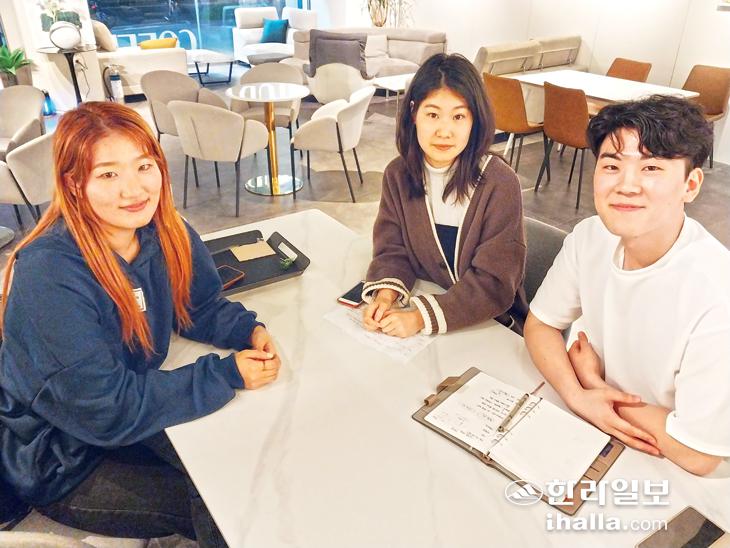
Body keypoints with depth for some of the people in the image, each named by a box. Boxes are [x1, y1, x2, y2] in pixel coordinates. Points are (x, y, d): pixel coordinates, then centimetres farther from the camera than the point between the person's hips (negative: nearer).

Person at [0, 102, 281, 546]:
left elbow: (199, 306, 3)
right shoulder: (49, 275, -31)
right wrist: (227, 375, -28)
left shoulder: (161, 231, -12)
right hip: (62, 462, -5)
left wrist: (249, 330, -18)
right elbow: (106, 411, -29)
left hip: (133, 408, 6)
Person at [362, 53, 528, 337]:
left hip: (491, 325, -3)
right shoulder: (398, 175, -3)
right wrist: (386, 294, -20)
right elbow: (392, 250, 1)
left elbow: (494, 282, -18)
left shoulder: (500, 184, -17)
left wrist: (423, 316, -27)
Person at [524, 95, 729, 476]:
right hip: (586, 430, 5)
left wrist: (593, 383, -10)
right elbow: (540, 323, 1)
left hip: (666, 470, -5)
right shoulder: (589, 238, -11)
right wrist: (577, 395, -16)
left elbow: (698, 455, -22)